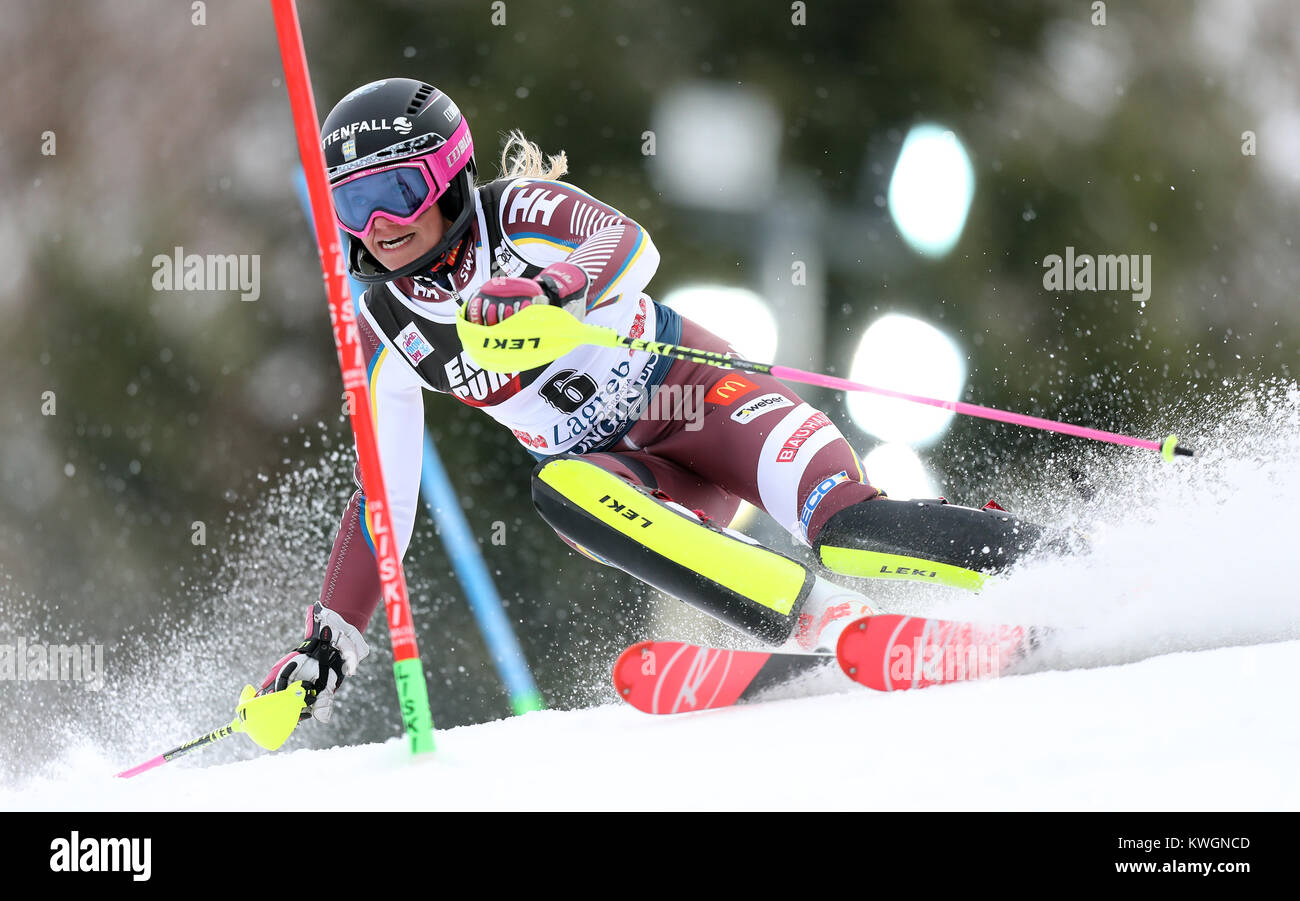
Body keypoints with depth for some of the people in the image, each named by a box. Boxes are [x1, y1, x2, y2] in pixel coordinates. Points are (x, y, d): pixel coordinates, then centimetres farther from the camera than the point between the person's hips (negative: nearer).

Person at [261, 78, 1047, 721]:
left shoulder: (523, 211, -12)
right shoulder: (387, 333, 2)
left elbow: (630, 247, -33)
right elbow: (383, 500, 8)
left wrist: (547, 285, -55)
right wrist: (328, 644, 3)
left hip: (695, 397, -4)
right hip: (618, 468, 4)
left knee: (848, 528, -32)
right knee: (559, 490, -33)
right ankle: (828, 625, -40)